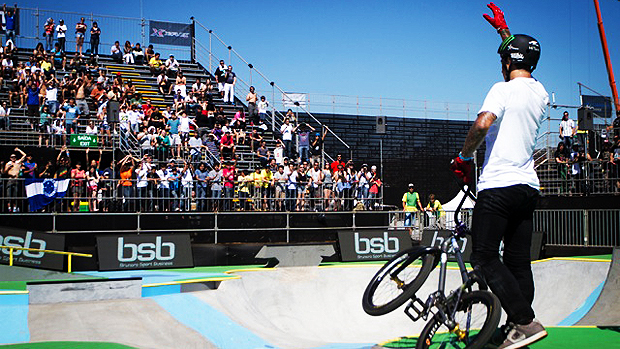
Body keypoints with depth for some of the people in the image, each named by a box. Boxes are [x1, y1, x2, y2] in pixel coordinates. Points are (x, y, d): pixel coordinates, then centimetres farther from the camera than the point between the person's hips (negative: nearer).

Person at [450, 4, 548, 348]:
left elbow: (482, 123, -26)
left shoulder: (504, 89, -8)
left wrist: (463, 157, -11)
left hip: (498, 185, -8)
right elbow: (522, 63, 35)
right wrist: (504, 32, 44)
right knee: (519, 262, 10)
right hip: (529, 187, 8)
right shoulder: (540, 92, 14)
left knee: (484, 258, -5)